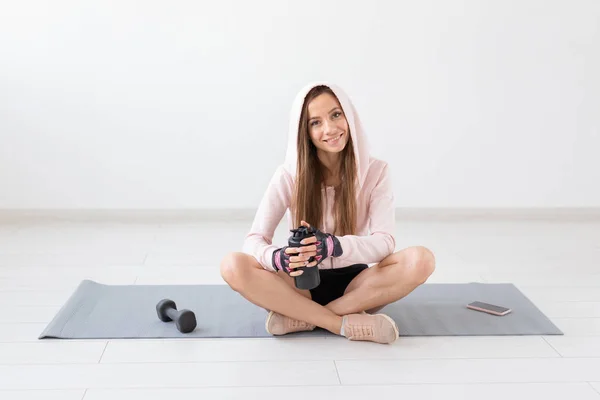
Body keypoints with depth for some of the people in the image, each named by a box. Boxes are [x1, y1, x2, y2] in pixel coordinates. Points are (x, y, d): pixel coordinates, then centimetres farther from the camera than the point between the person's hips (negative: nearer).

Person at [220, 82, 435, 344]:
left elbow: (384, 242, -16)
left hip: (355, 284, 0)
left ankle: (301, 317, -24)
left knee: (421, 260, -28)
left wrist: (334, 245, -37)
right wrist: (278, 258, -37)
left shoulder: (376, 171, -6)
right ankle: (346, 323, -28)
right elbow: (254, 239, -12)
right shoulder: (289, 175, -7)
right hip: (304, 284, 0)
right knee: (233, 266, -27)